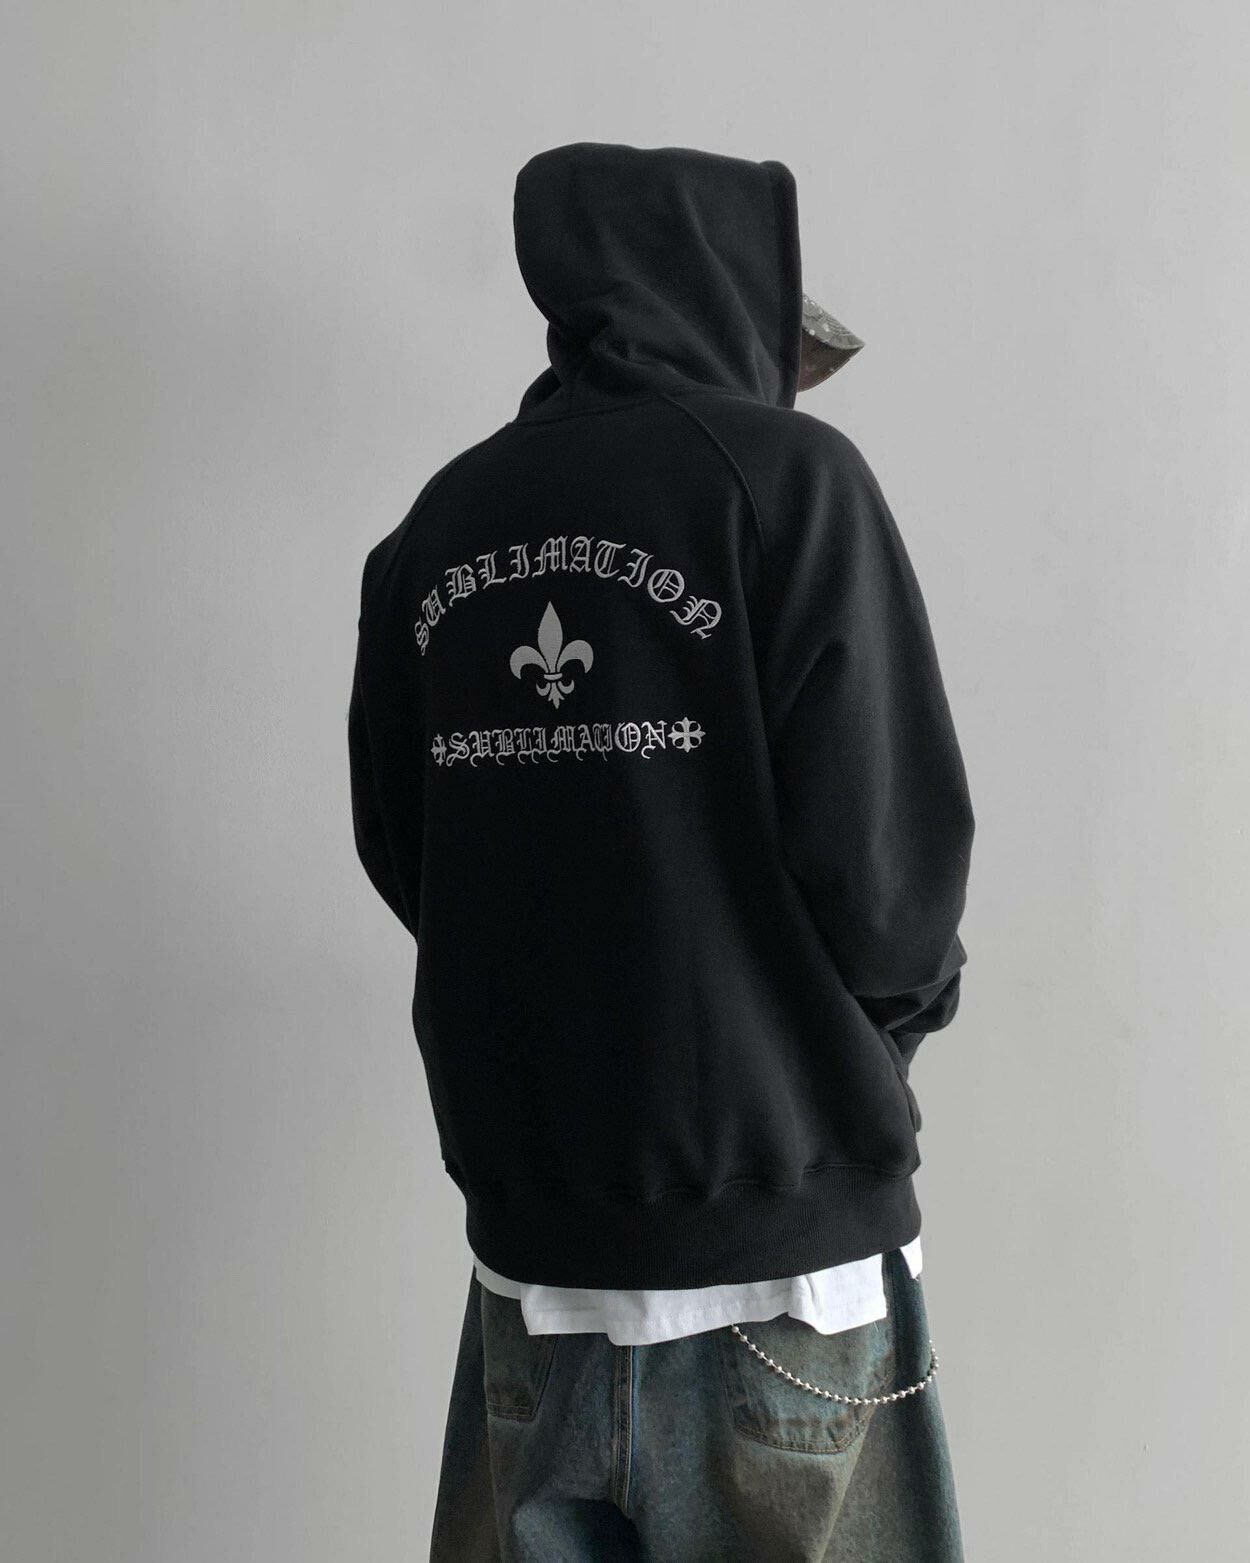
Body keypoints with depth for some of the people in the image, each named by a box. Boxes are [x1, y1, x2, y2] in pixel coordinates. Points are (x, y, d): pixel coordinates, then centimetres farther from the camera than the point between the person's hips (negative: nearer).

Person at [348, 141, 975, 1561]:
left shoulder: (439, 521, 5)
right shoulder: (785, 475, -10)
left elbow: (397, 850, 8)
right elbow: (885, 850, -16)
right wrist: (908, 995, 5)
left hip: (525, 1236, 5)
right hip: (772, 1226, -5)